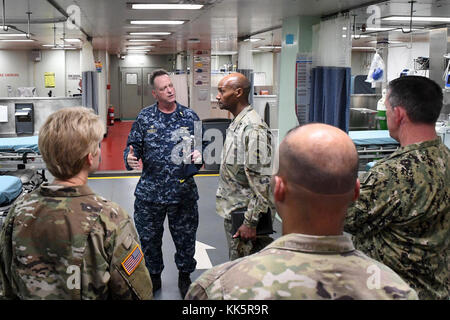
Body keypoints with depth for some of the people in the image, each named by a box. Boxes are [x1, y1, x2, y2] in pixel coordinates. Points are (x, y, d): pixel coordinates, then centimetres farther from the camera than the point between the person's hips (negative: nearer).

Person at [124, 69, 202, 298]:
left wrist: (198, 157, -17)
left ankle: (185, 276, 36)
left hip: (183, 192, 0)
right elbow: (133, 146, 4)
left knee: (185, 237, 12)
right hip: (149, 193, 0)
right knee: (148, 238, 12)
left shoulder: (190, 116, 2)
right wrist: (130, 158, -17)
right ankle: (153, 276, 35)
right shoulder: (144, 118, 1)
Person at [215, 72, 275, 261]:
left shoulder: (253, 129, -21)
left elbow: (262, 181, -25)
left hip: (245, 214, -10)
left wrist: (251, 222, -23)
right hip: (233, 211, 10)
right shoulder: (236, 124, 12)